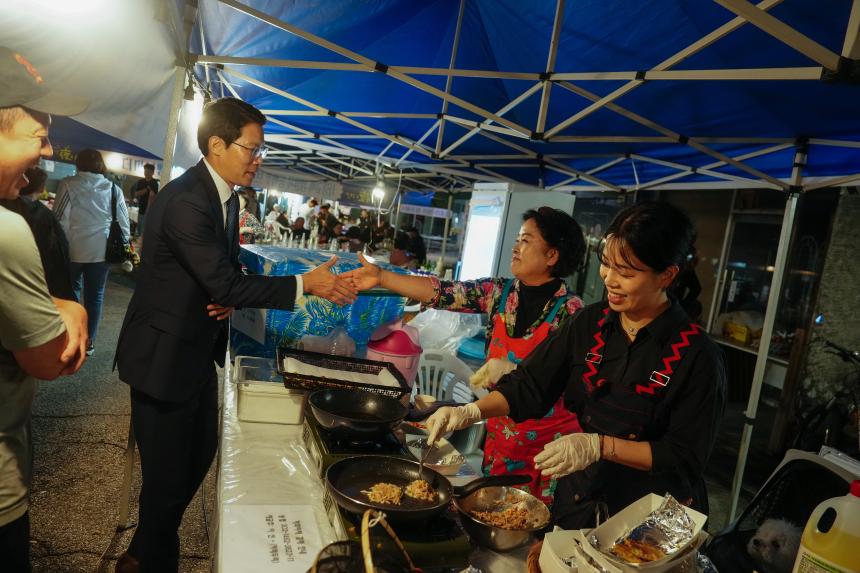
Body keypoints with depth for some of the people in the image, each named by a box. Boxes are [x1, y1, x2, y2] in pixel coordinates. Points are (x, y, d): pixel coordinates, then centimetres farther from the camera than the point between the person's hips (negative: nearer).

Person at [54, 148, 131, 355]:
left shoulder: (68, 184, -3)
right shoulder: (114, 189, 4)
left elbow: (60, 219, -6)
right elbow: (123, 223, 4)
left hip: (74, 248, -2)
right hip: (102, 250, 2)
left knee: (71, 290, 15)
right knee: (95, 294, 10)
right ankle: (89, 341, 16)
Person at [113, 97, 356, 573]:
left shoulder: (226, 197, 6)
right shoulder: (185, 199, -23)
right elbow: (224, 281, -26)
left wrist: (230, 296, -7)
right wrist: (305, 285, -23)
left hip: (198, 351, 9)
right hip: (163, 356, -9)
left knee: (198, 456, 21)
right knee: (168, 474, 4)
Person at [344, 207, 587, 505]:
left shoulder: (570, 310, -16)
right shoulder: (499, 292, -2)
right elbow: (443, 293, -9)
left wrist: (513, 371, -29)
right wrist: (381, 277, -16)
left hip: (548, 435, -4)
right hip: (501, 427, 4)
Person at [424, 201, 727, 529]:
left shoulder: (697, 356, -19)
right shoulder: (590, 323, -5)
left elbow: (686, 457, -17)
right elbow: (530, 386, -3)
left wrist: (599, 446, -26)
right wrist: (471, 412, -18)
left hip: (652, 515, -4)